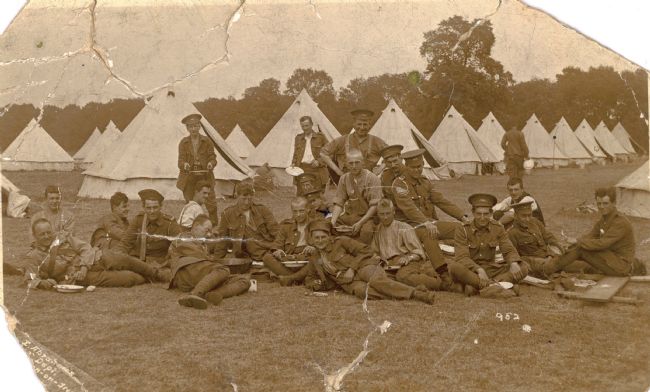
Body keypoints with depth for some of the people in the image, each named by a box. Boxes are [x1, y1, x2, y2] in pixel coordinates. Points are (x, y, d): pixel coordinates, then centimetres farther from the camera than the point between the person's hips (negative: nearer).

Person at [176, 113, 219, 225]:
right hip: (189, 179, 1)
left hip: (205, 177, -1)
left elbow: (212, 157, 3)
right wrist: (184, 164, -24)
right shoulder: (183, 142, 5)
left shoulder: (207, 141, 4)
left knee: (211, 204, -7)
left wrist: (211, 163, -21)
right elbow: (181, 160, 0)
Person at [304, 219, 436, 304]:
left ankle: (417, 293, -44)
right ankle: (398, 295, -46)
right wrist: (314, 284, 5)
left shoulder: (341, 242, 3)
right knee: (360, 290, -36)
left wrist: (352, 268, -11)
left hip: (363, 267, -3)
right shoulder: (314, 259, 16)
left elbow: (365, 250, -1)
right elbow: (309, 278, 30)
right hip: (349, 282, 3)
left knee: (376, 281, -38)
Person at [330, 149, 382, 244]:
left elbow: (374, 205, -14)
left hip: (367, 216, -5)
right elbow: (339, 203, 3)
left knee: (366, 230, -37)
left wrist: (360, 223, -22)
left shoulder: (372, 179, -9)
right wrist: (333, 220, -15)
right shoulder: (344, 179, 5)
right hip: (349, 215, 5)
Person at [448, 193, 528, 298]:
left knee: (523, 267, -18)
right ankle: (492, 286, -41)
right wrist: (479, 270, -36)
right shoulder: (463, 230, -9)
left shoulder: (498, 228, 2)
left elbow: (508, 250, -2)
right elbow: (462, 257, -19)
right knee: (454, 267, -36)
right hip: (470, 271, -4)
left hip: (491, 269, 4)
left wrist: (514, 263, -26)